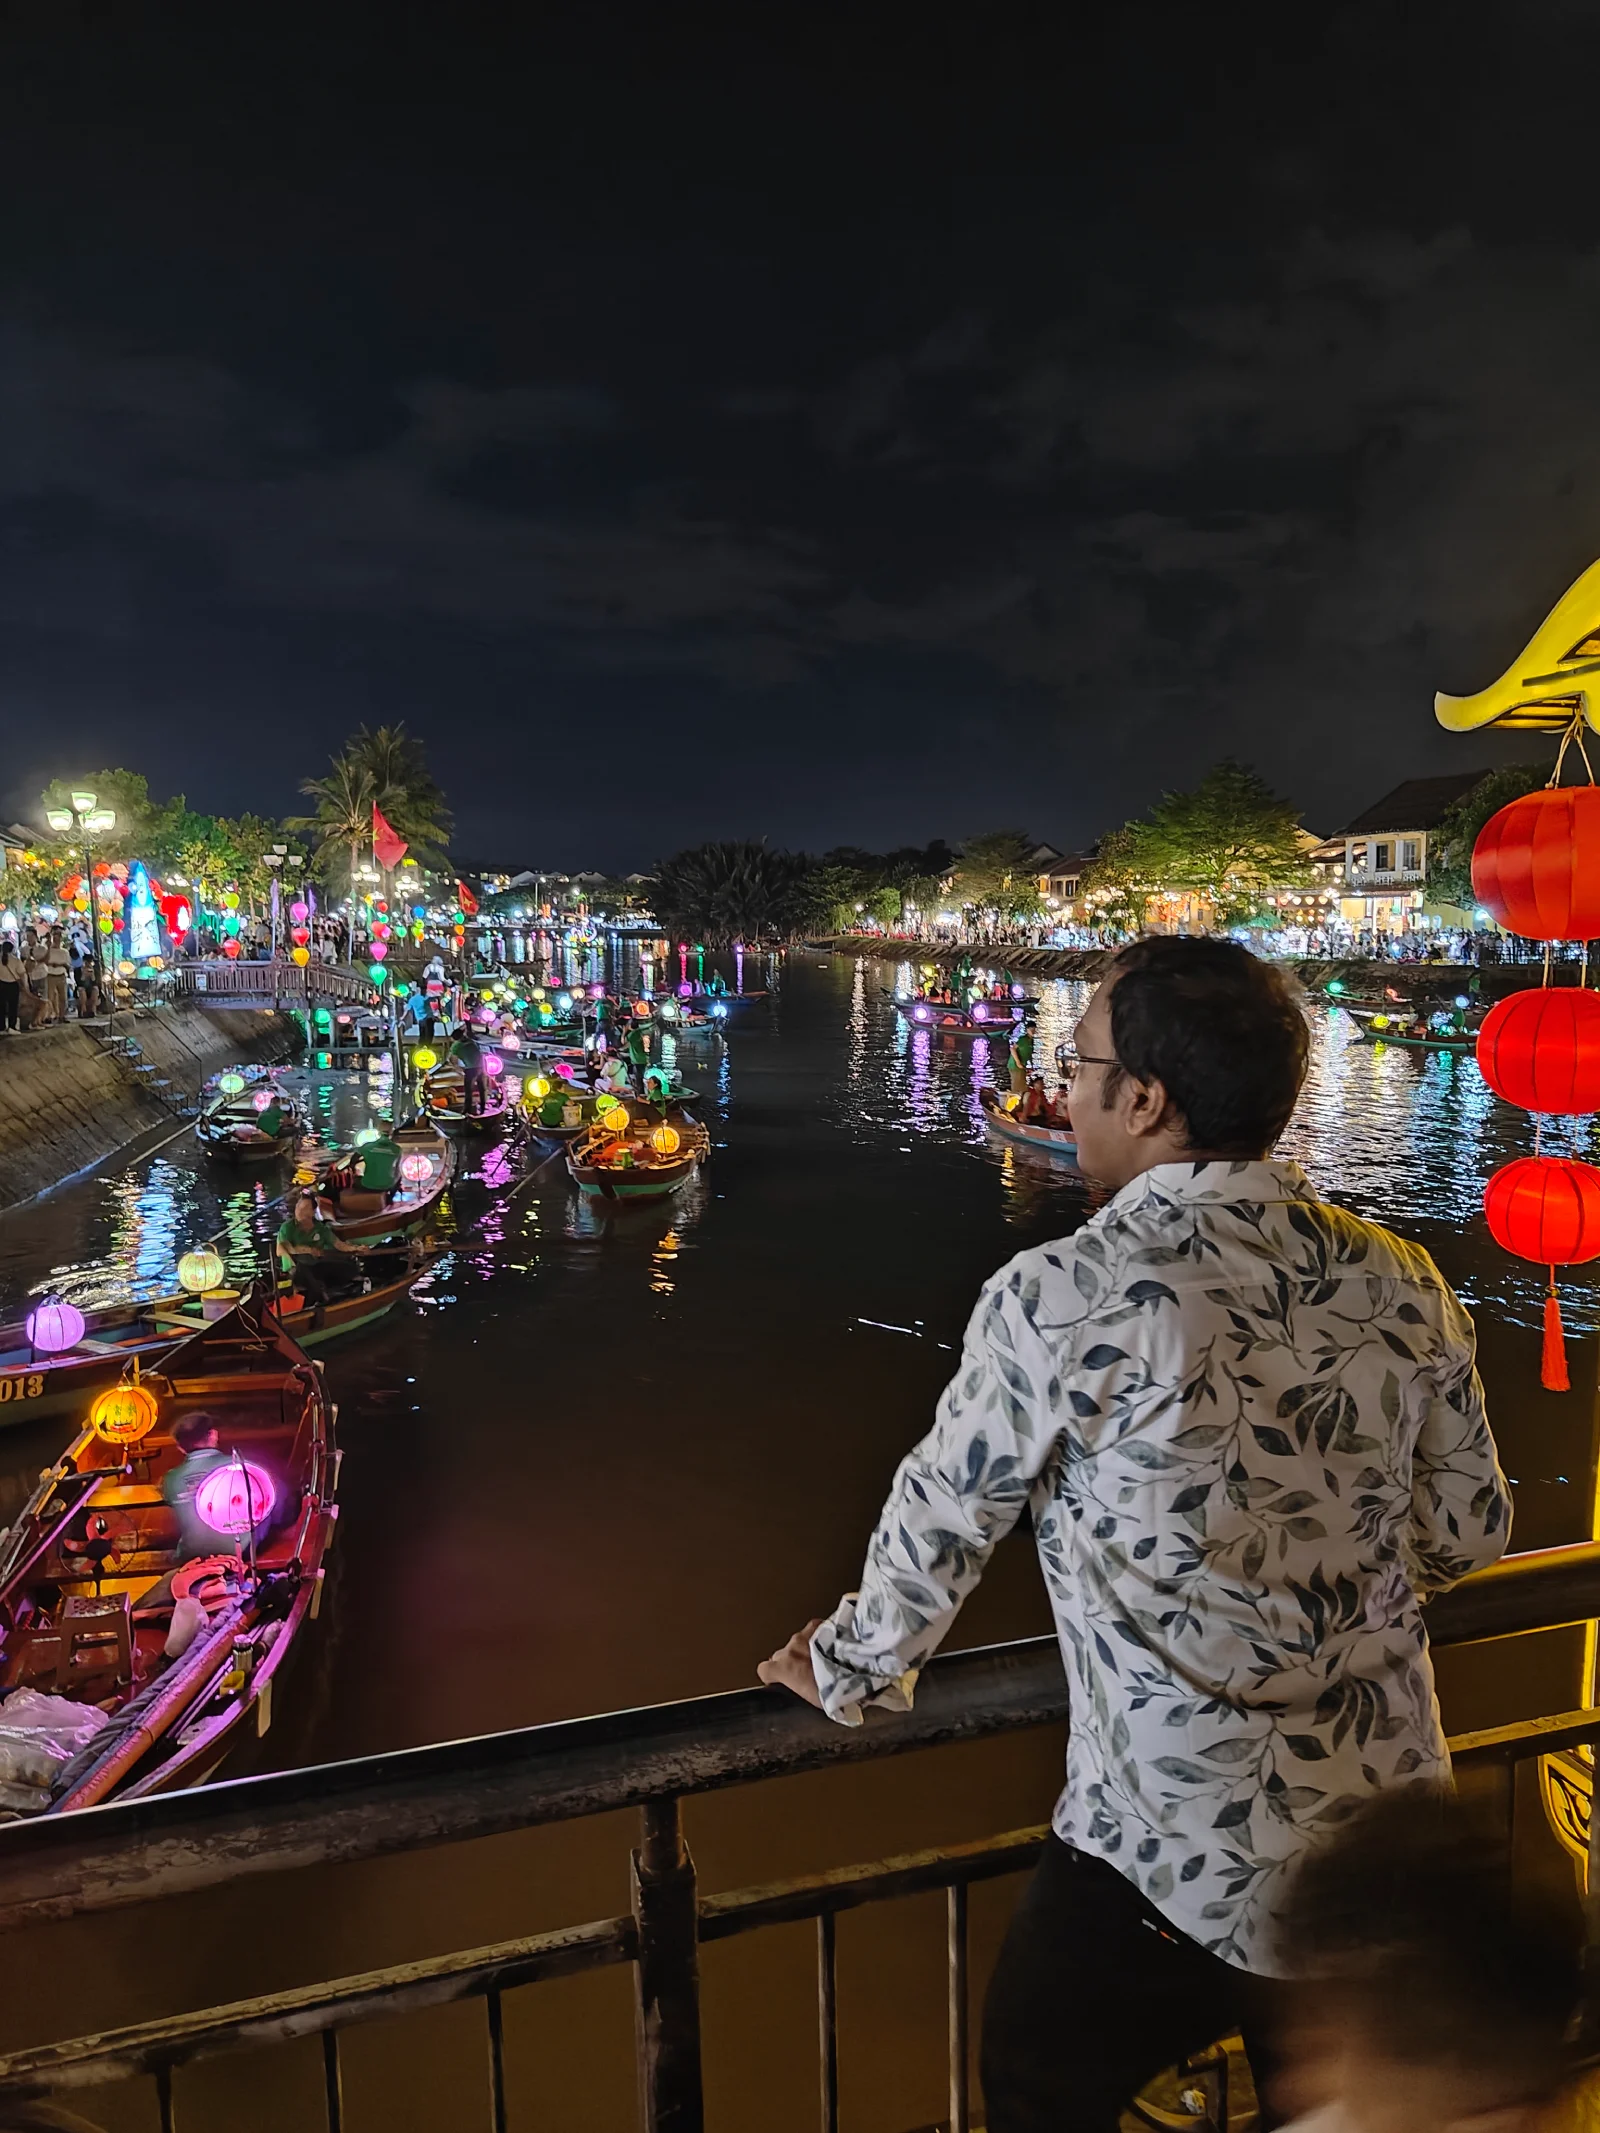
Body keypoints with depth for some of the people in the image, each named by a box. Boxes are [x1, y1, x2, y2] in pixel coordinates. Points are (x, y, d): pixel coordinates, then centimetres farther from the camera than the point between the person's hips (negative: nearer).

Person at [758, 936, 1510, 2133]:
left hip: (1176, 1860, -5)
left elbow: (945, 1518, -9)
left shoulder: (1062, 1299, -23)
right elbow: (1469, 1533, 5)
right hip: (1392, 1830, 5)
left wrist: (855, 1672, 10)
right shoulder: (1401, 1285, -7)